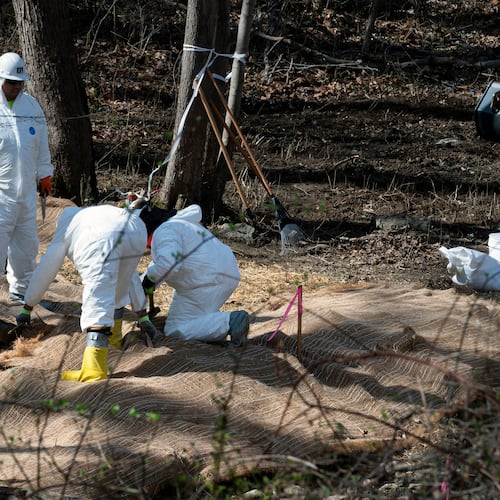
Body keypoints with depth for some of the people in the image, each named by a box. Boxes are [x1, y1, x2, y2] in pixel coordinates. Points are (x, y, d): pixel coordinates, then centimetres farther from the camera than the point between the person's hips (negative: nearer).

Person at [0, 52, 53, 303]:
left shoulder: (32, 105, 9)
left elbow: (42, 143, 17)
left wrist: (44, 174, 18)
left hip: (27, 188, 6)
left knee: (26, 240, 13)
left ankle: (20, 289, 26)